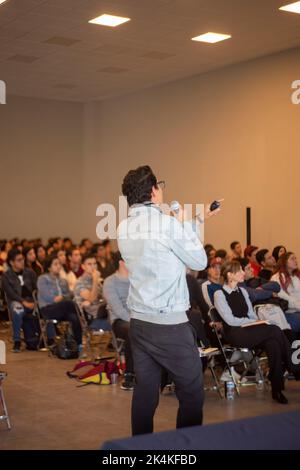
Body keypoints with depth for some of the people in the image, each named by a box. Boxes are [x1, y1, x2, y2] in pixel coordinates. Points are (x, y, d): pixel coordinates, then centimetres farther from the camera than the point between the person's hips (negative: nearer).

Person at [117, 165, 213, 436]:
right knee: (192, 392, 4)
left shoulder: (124, 229, 8)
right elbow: (200, 262, -2)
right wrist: (185, 224, 9)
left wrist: (193, 224, 23)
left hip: (139, 321, 7)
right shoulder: (168, 224, -14)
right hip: (170, 323, -7)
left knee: (145, 391, 12)